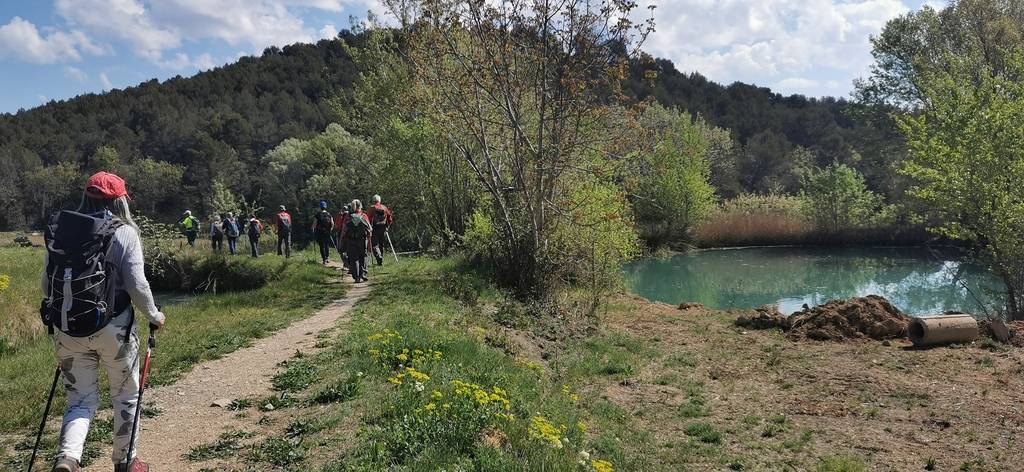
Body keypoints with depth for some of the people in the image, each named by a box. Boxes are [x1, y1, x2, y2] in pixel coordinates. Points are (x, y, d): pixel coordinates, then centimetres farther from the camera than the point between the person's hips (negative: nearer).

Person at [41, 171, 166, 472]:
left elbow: (46, 284, 7)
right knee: (125, 396, 16)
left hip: (67, 331, 4)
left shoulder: (59, 231, 4)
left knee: (80, 399, 15)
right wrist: (154, 316, 1)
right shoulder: (123, 232, -10)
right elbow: (136, 285, -14)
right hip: (112, 329, -3)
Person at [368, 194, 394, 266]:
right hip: (383, 229, 4)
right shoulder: (385, 208, 7)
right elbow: (390, 218, 7)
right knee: (381, 245, 14)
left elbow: (369, 219, -9)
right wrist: (388, 226, 16)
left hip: (375, 229, -4)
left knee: (375, 245, 0)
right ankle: (381, 261, 18)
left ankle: (379, 258, -22)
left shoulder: (372, 208, -3)